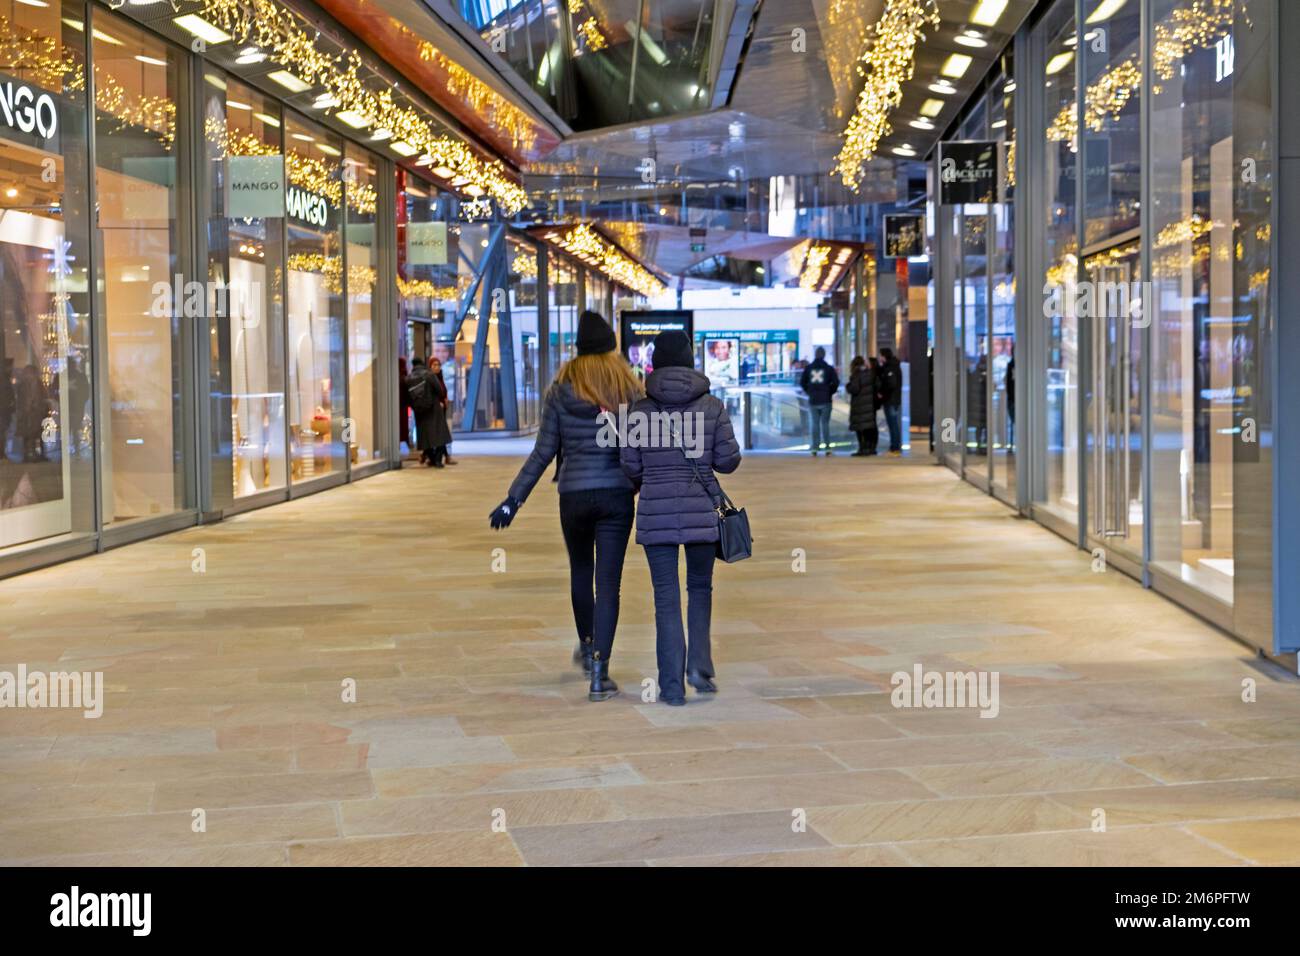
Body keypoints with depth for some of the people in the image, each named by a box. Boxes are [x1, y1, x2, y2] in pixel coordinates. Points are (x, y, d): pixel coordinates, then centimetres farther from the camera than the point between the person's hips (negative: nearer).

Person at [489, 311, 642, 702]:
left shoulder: (561, 390, 0)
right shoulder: (629, 389, -1)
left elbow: (543, 452, -1)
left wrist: (513, 500, 4)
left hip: (574, 493, 1)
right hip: (617, 494, -1)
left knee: (580, 572, 23)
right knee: (608, 582, 0)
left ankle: (587, 648, 39)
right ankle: (599, 672, -6)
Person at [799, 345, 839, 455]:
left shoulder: (808, 368, 4)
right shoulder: (829, 368, -2)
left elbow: (802, 382, 2)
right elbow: (836, 382, -8)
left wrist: (809, 392, 12)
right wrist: (830, 392, 5)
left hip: (813, 401, 1)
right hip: (826, 401, -1)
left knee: (815, 424, 6)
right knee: (825, 424, 3)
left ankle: (815, 448, -1)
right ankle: (827, 447, -1)